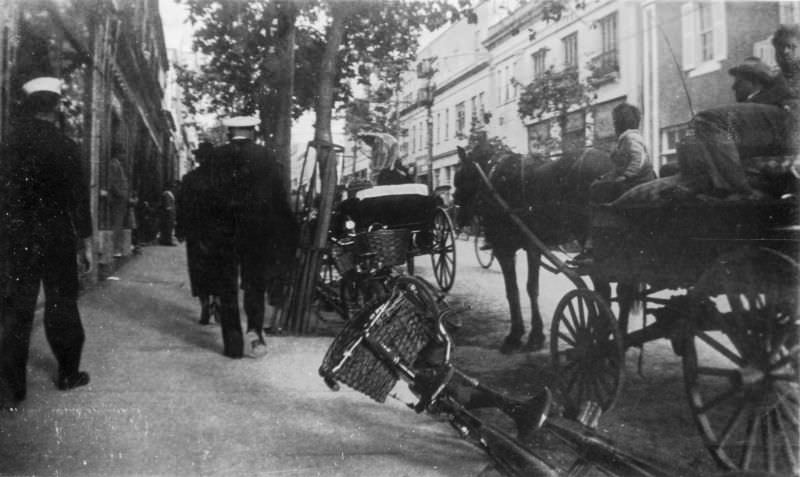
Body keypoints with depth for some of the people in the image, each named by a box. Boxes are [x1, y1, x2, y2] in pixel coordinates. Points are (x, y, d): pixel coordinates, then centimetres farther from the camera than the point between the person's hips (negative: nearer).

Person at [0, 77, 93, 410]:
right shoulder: (65, 146, -8)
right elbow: (79, 198, -8)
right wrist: (85, 243, -1)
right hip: (57, 238, -2)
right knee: (61, 306, 11)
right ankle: (68, 373, 21)